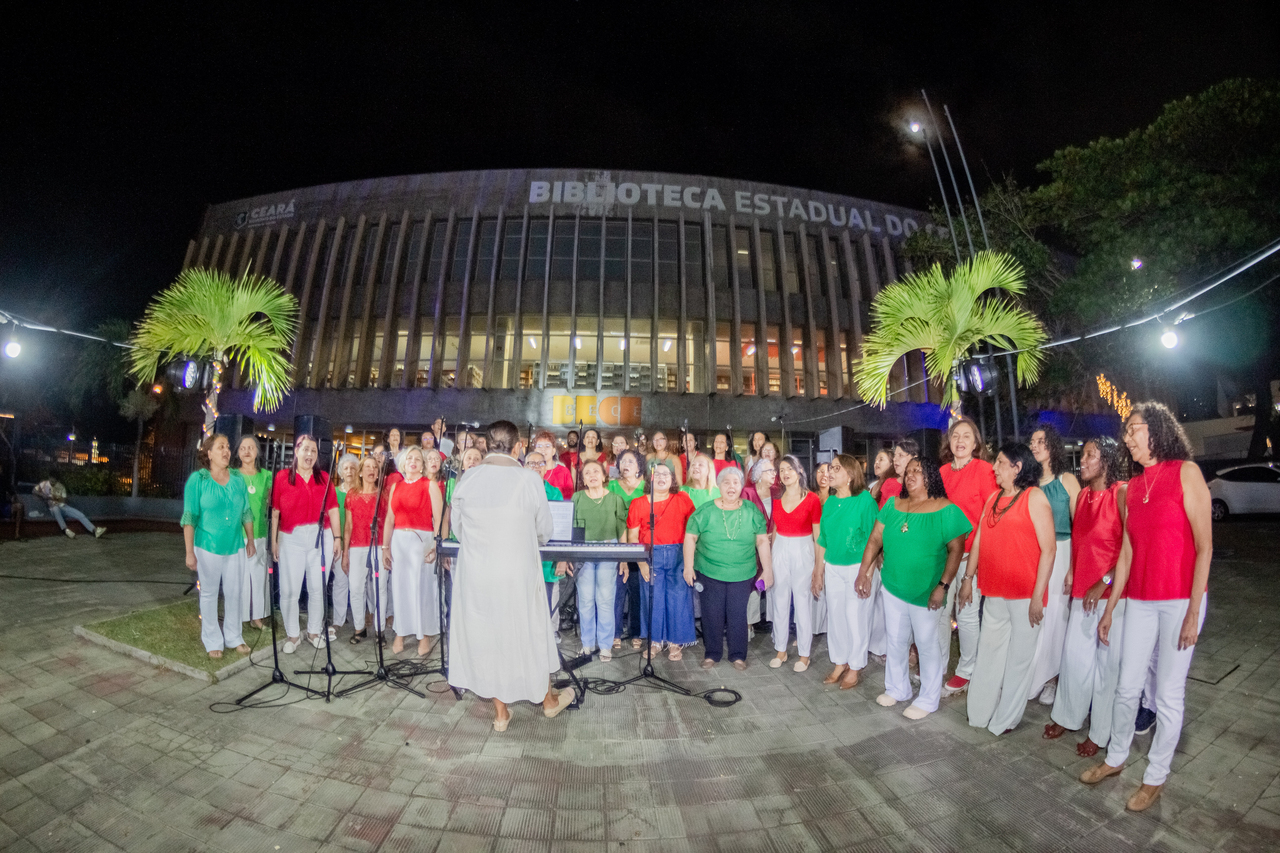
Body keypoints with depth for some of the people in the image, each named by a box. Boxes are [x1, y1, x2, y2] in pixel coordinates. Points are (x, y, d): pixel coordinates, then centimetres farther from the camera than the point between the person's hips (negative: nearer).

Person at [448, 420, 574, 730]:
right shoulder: (530, 481, -13)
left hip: (476, 574, 2)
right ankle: (548, 699, 37)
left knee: (487, 634, 17)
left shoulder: (466, 479, -7)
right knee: (531, 632, 17)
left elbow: (457, 528, 5)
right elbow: (544, 533, -2)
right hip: (519, 574, -2)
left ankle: (500, 712, 31)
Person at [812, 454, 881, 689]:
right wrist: (818, 572, 12)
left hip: (858, 568, -5)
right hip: (832, 568, 5)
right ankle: (839, 663, 28)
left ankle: (854, 668, 22)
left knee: (856, 618, 5)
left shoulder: (865, 500, -11)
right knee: (835, 616, 12)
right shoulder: (829, 502, 6)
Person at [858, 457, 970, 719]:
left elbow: (956, 550, -13)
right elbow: (875, 540, 5)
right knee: (895, 642, 17)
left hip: (925, 594, -4)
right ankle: (897, 689, 35)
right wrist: (864, 572, 3)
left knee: (927, 645, 9)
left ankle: (928, 700, 27)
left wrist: (943, 586, -18)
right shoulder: (893, 505, 4)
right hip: (892, 587, 5)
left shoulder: (946, 510, -10)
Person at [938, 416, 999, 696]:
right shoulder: (942, 472, 9)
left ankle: (965, 672, 21)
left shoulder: (984, 469, -6)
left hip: (971, 554, -4)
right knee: (939, 610, 10)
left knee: (966, 613, 4)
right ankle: (938, 666, 25)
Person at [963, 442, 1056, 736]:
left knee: (1019, 659, 7)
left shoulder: (1034, 497, -7)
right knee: (988, 653, 13)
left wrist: (1038, 595, -14)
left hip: (1025, 595, -6)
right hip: (994, 593, 6)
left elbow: (1048, 549, -11)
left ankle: (1005, 720, 20)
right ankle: (978, 714, 24)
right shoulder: (993, 498, 12)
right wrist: (968, 579, 14)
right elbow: (979, 540, 15)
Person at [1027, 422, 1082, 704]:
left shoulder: (1067, 480, -2)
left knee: (1053, 616, 2)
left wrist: (1074, 567, -8)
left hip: (1059, 554, -2)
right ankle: (1029, 677, 18)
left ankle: (1051, 678, 19)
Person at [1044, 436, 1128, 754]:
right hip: (1082, 592, 6)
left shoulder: (1122, 493, -11)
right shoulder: (1083, 495, 10)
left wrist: (1104, 583, -18)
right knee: (1074, 657, 14)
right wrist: (1072, 573, 10)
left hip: (1112, 592, -6)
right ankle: (1067, 717, 31)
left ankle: (1100, 733, 20)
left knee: (1108, 663, 5)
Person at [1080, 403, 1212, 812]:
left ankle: (1155, 776, 22)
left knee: (1168, 694, 5)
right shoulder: (1131, 489, 9)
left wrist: (1193, 612, -13)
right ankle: (1115, 758, 29)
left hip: (1180, 600, -5)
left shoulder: (1186, 472, -6)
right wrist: (1109, 608, 11)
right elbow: (1127, 553, 11)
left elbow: (1204, 546, -9)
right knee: (1127, 688, 12)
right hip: (1139, 601, 5)